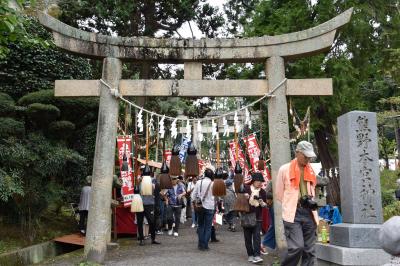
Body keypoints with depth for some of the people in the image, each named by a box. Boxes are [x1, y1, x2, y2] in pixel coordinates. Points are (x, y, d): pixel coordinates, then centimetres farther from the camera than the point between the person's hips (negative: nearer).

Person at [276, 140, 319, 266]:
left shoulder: (311, 171, 12)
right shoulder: (284, 169, -2)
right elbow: (279, 195, 3)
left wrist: (311, 201, 4)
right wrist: (292, 205, 1)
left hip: (309, 213, 5)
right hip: (292, 214, -5)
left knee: (309, 250, 5)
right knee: (297, 247, -16)